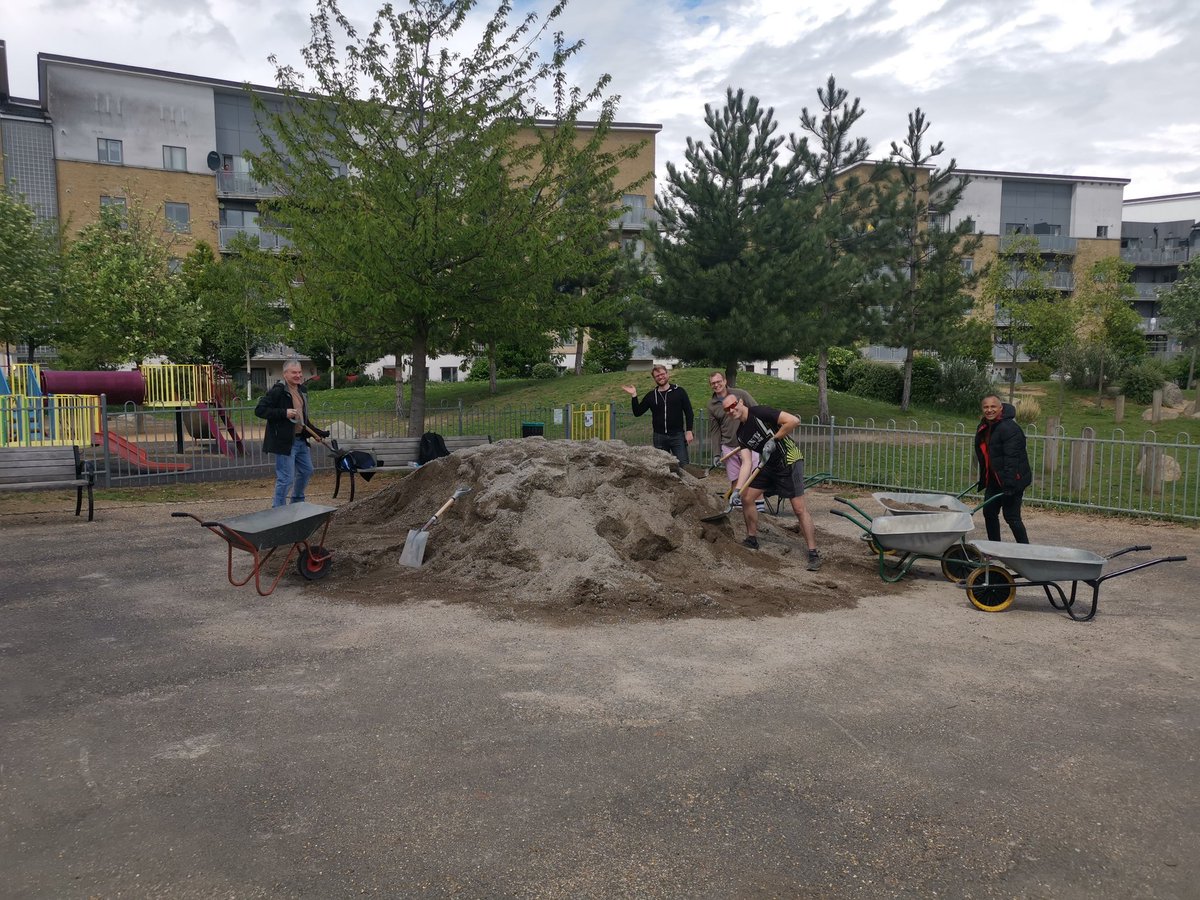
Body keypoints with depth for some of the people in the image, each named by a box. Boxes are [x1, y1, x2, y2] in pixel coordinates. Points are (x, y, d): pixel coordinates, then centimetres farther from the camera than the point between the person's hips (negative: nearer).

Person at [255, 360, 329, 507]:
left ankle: (297, 503, 40)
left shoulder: (302, 390, 13)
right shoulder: (278, 391, -15)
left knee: (306, 471, 21)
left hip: (301, 440, 9)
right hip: (285, 442, -9)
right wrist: (284, 413, -25)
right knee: (286, 478, -5)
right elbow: (259, 410, -19)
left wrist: (317, 432, 17)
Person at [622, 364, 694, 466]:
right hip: (659, 437, 3)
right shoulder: (651, 396, 9)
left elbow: (688, 412, 2)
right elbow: (637, 412, 6)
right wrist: (634, 396, -6)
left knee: (683, 465, -7)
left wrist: (689, 431, -6)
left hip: (677, 436, -3)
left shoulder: (679, 391, 2)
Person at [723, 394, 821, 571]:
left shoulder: (759, 413, -17)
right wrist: (737, 490, -9)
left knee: (799, 508, -11)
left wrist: (773, 440, -18)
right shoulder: (741, 434, 6)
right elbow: (746, 463, 0)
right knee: (746, 497, 9)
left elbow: (793, 421, -23)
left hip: (789, 460, -8)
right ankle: (752, 540, 26)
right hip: (769, 464, 8)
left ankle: (813, 554, -6)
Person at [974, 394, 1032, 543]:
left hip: (1013, 480, -9)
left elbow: (1012, 459, -25)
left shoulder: (1009, 428, -20)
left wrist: (1009, 485, -28)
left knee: (1011, 516, -7)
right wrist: (983, 478, 21)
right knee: (989, 513, 12)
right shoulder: (984, 427, 9)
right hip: (994, 480, 9)